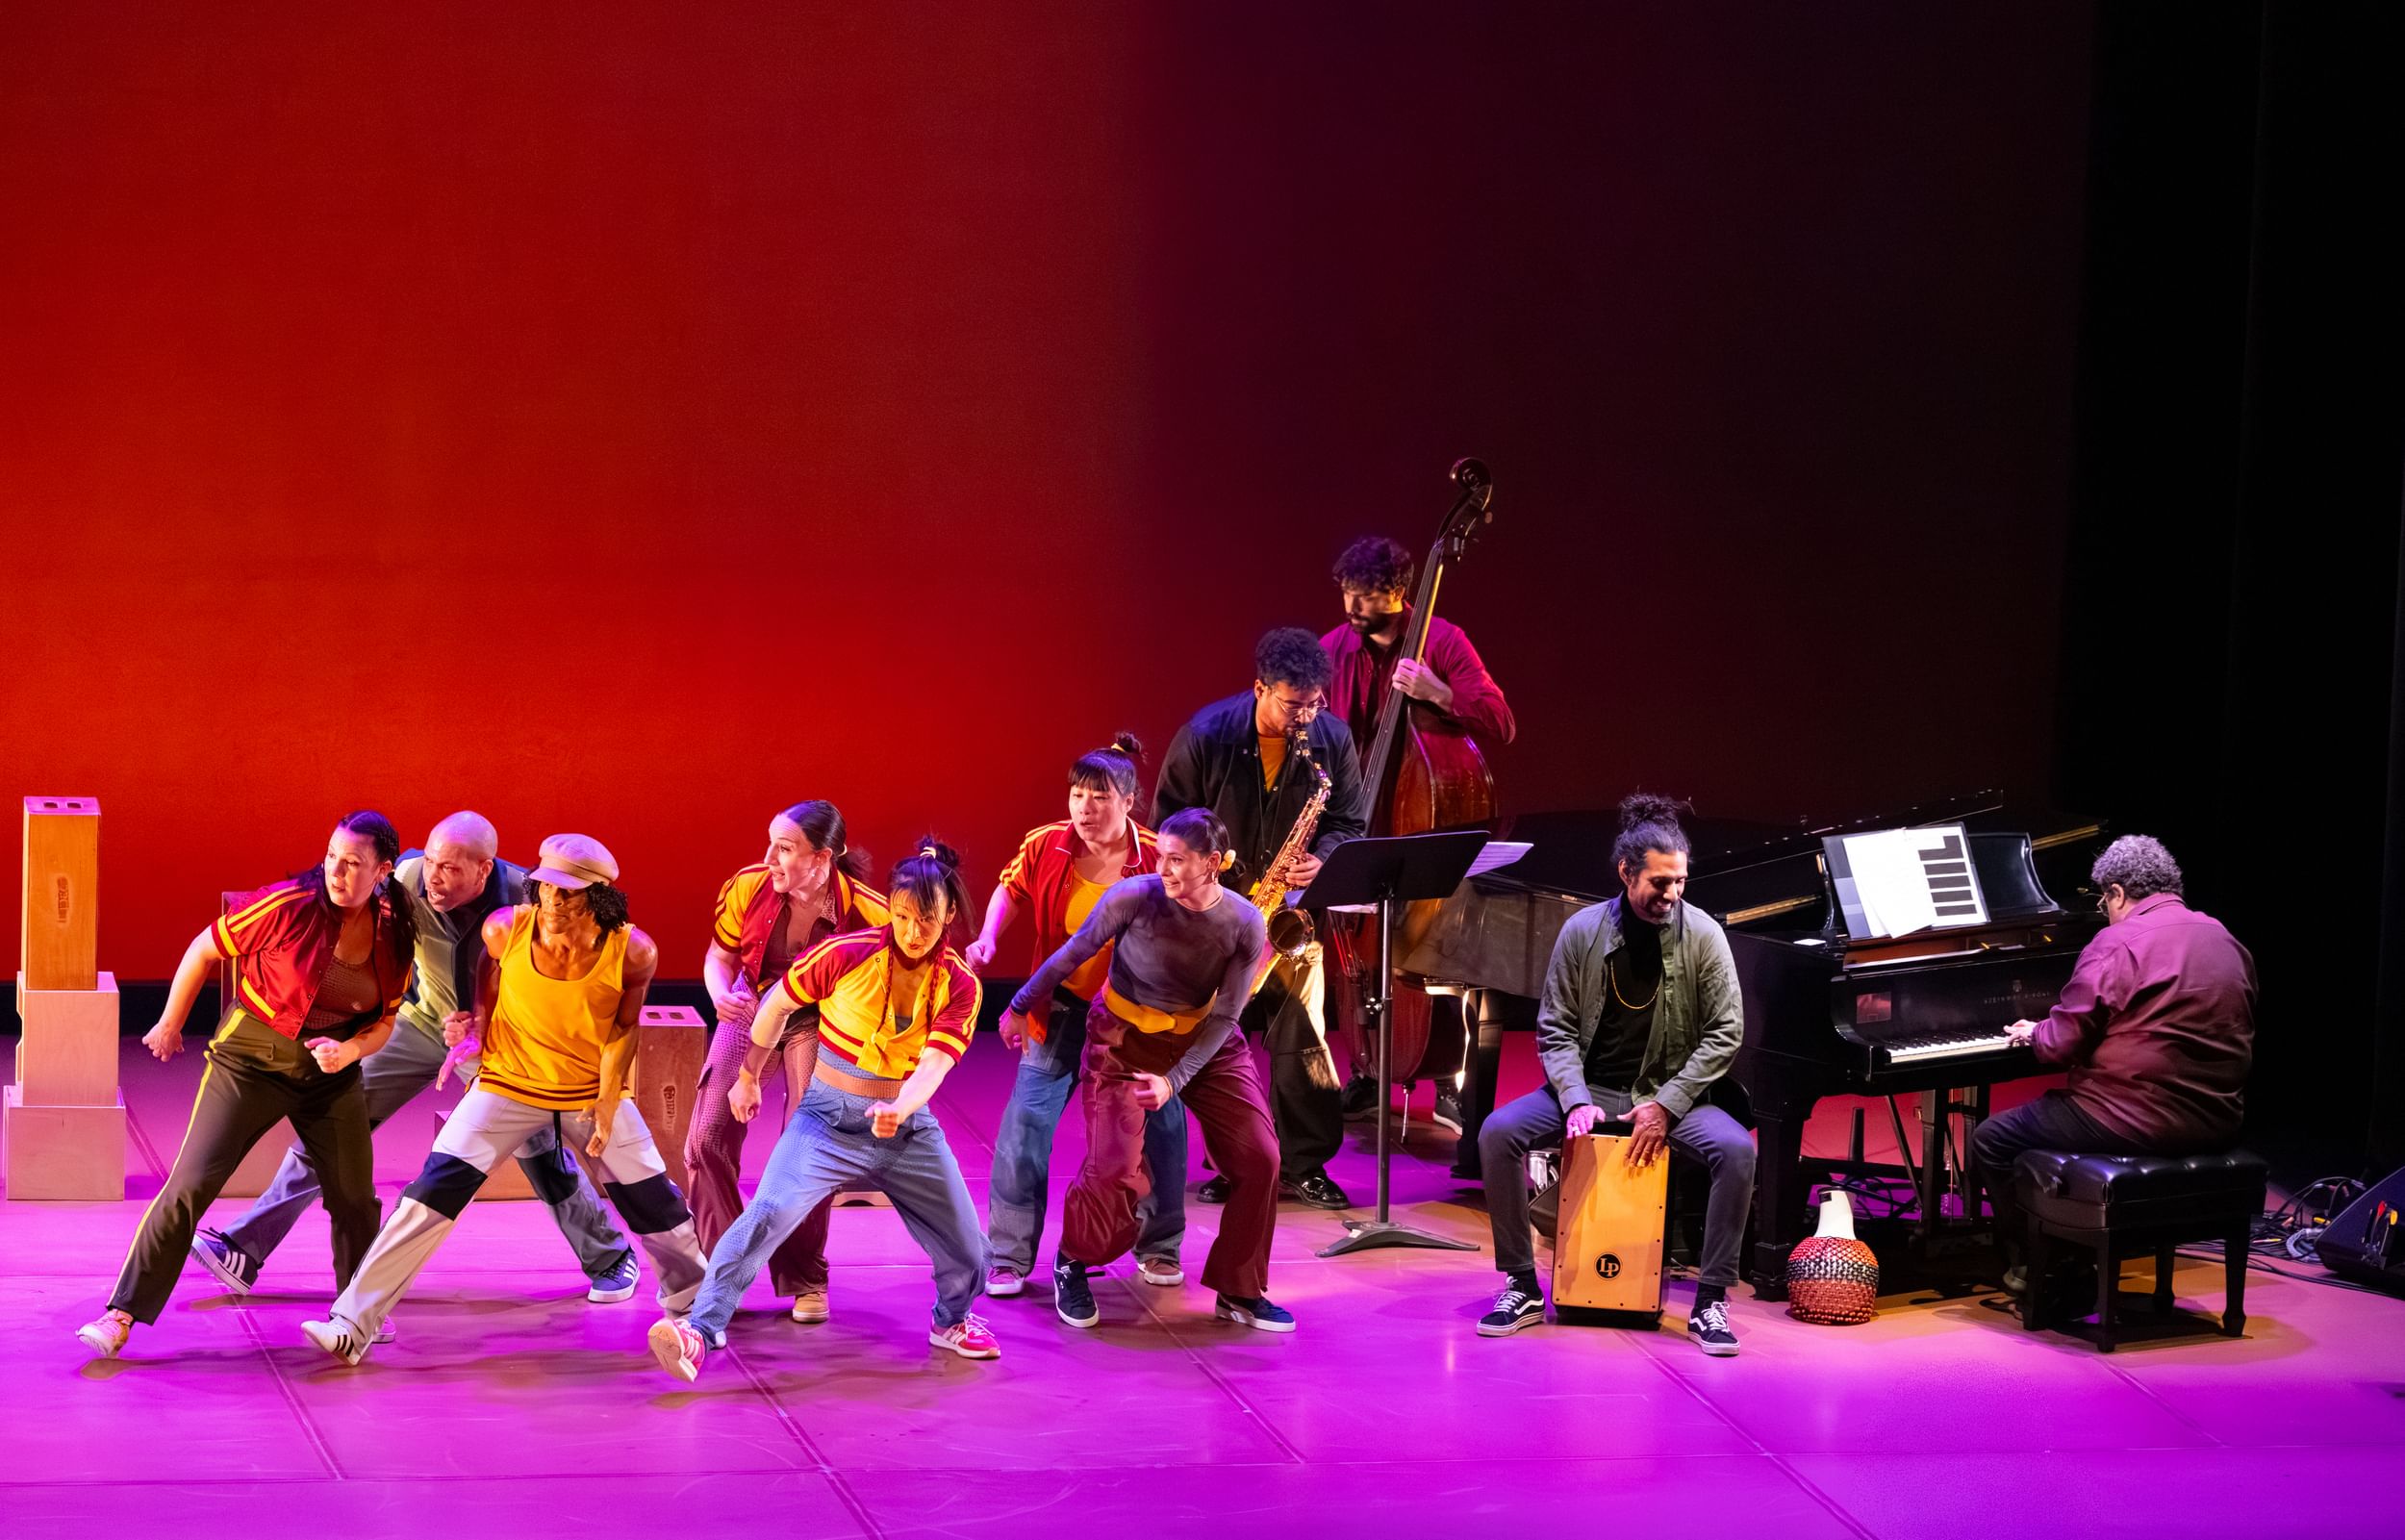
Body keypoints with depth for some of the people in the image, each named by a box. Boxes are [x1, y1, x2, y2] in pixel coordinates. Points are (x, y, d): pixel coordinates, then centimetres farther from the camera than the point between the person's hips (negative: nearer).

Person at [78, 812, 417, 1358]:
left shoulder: (395, 937, -6)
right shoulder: (289, 906, -19)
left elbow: (384, 1020, 6)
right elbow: (204, 950, -6)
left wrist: (351, 1050, -16)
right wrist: (170, 1025, 3)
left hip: (331, 1072, 4)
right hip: (250, 1060, -4)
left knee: (355, 1199, 8)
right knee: (191, 1183, -11)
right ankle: (122, 1315, -8)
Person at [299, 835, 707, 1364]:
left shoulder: (632, 953, -22)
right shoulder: (506, 929, -20)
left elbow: (622, 1030, -7)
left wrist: (607, 1108, -7)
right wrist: (475, 1028, -4)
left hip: (594, 1090, 0)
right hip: (509, 1083, 0)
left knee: (654, 1203, 4)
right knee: (433, 1193, -13)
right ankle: (352, 1324, -11)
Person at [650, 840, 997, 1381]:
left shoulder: (960, 985, -8)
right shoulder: (846, 955, -14)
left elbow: (933, 1065, -21)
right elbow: (777, 1004, 1)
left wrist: (898, 1110, -41)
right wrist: (748, 1078, 10)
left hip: (908, 1127, 3)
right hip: (828, 1120, -3)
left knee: (967, 1250, 5)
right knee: (768, 1214, -26)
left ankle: (953, 1321, 38)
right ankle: (701, 1328, -24)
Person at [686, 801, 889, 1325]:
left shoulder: (864, 911, -27)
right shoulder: (748, 887, -18)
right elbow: (720, 956, -1)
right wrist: (722, 994, -21)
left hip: (818, 1021, -3)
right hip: (752, 1008, 3)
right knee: (708, 1138, -5)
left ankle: (805, 1280, 11)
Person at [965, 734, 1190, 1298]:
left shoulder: (1156, 860, -17)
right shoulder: (1044, 846, -11)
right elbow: (1012, 890, 9)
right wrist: (988, 939, -7)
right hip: (1061, 1006, 1)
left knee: (1159, 1123, 4)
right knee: (1027, 1121, -7)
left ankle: (1159, 1248, 25)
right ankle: (1009, 1256, 1)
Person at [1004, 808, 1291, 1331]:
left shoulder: (1245, 926, -16)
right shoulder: (1134, 898, -22)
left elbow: (1223, 1017, -12)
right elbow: (1071, 955, -7)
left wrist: (1173, 1082, -21)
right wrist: (1020, 1008, 4)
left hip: (1205, 1042, 3)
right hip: (1125, 1037, -3)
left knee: (1259, 1159, -6)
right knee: (1116, 1169, -14)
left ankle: (1240, 1293, 10)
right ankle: (1072, 1267, 17)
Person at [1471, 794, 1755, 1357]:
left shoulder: (1701, 935, -9)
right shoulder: (1583, 931, -5)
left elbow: (1724, 1033, -7)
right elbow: (1555, 1029, -1)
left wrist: (1666, 1106, -15)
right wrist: (1577, 1101, -16)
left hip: (1668, 1093, -1)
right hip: (1590, 1088, 1)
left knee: (1736, 1150, -30)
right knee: (1498, 1133, -22)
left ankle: (1711, 1300, -17)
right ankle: (1523, 1288, -10)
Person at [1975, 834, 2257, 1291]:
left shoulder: (2118, 944, -14)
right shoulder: (2226, 941, 10)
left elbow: (2062, 1043, -15)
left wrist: (2033, 1033, 9)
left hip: (2137, 1124, -8)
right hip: (2217, 1125, 8)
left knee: (1991, 1141, 8)